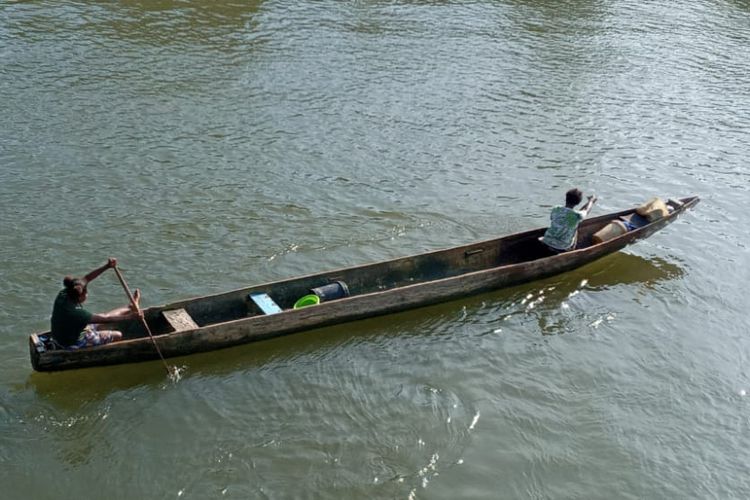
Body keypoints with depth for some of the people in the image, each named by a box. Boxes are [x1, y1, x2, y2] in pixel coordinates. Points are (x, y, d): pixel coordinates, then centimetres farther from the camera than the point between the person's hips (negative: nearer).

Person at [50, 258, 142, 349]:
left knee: (107, 315, 20)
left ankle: (131, 307, 39)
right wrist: (130, 317, -25)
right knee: (117, 336, 2)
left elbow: (86, 279, -6)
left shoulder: (64, 294, -16)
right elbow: (105, 319, -31)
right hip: (74, 343, -8)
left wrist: (107, 267, -12)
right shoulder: (75, 312, -38)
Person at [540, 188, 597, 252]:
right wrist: (591, 200, 32)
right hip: (562, 247, -2)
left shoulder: (555, 210, -7)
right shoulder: (578, 216, -15)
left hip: (547, 243, 3)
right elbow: (586, 210, 9)